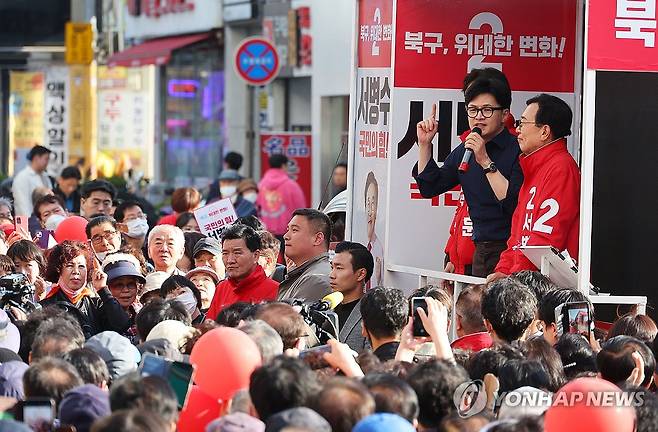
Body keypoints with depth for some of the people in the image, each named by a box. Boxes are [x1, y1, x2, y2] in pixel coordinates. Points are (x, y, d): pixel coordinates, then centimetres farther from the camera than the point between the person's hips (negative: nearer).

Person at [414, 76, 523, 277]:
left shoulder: (517, 150, -10)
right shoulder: (464, 151, 14)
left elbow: (513, 203, -20)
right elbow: (429, 188, 20)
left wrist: (486, 162, -22)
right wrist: (424, 144, 11)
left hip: (509, 251, -7)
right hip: (480, 251, 7)